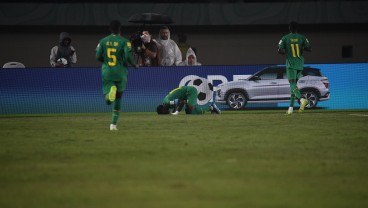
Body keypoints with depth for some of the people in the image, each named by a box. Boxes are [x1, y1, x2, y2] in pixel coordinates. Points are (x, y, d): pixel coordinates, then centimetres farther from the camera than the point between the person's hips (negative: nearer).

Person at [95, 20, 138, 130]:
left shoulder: (103, 41, 3)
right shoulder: (124, 41, -6)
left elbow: (98, 56, 2)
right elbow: (128, 56, -15)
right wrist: (135, 65, 4)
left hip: (106, 72, 1)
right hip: (120, 72, -1)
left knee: (108, 101, 2)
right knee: (118, 98, 14)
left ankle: (111, 90, -34)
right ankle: (114, 123, 11)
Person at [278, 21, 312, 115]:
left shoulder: (285, 38, -3)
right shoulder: (302, 38, 3)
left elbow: (280, 50, -10)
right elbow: (309, 49, -3)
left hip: (290, 64, -4)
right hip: (300, 65, 4)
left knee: (293, 84, -12)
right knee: (294, 84, 13)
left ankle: (302, 99, -39)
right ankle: (291, 107, 9)